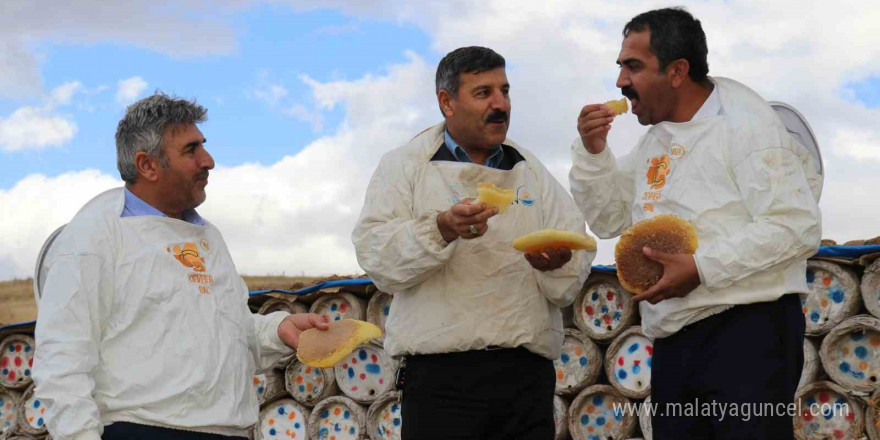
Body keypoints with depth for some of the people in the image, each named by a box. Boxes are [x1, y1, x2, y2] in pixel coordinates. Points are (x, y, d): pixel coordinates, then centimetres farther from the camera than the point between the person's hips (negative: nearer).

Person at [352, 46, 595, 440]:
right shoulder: (404, 166, 6)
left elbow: (578, 255, 10)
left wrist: (556, 265, -13)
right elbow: (375, 257, -6)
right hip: (441, 375, -3)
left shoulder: (531, 171, 18)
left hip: (527, 375, 3)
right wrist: (441, 231, -22)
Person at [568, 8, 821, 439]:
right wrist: (591, 150, 6)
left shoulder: (745, 124, -10)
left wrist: (702, 268, -21)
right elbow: (610, 220, 21)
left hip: (747, 332, -8)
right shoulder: (653, 141, 17)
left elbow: (797, 227, -17)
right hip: (673, 343, 8)